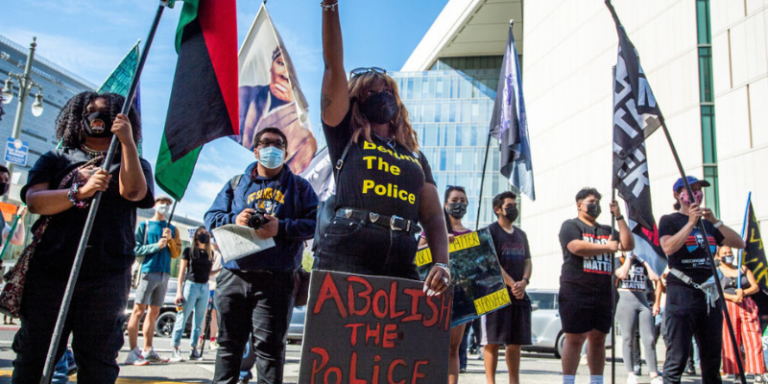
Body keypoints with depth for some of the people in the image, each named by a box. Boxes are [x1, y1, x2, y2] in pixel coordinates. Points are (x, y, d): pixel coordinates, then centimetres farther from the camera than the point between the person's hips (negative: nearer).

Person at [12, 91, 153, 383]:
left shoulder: (132, 163, 17)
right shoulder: (56, 160, 19)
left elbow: (133, 191, -7)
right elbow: (34, 201, 1)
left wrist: (127, 141, -10)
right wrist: (80, 191, -15)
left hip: (106, 274, -1)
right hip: (50, 269, 2)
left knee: (97, 360, 0)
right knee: (33, 356, 5)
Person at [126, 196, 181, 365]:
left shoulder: (172, 229, 18)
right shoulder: (144, 225, 7)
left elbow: (176, 253, 12)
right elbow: (136, 249, -3)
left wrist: (170, 240, -4)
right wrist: (156, 246, -14)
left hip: (164, 273, 5)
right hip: (148, 271, -5)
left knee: (154, 313, 7)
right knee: (139, 310, -8)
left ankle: (148, 351, 11)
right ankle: (133, 352, -10)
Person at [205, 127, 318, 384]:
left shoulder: (299, 186, 12)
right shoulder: (236, 184, 19)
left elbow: (314, 223, 0)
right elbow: (211, 217, 13)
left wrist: (282, 227, -15)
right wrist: (234, 220, -8)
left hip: (276, 280, -2)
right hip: (234, 276, 3)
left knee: (270, 344, -2)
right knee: (229, 342, 8)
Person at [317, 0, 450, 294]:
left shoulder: (415, 157, 23)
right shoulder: (346, 137, 14)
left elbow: (433, 216, 14)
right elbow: (334, 67, 7)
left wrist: (441, 263, -3)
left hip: (401, 264, 4)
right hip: (347, 255, -3)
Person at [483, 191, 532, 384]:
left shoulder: (521, 234, 20)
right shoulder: (490, 231, -1)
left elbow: (527, 261, 15)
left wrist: (524, 282, -5)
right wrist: (512, 284, -16)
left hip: (520, 295, 6)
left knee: (516, 341, 8)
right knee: (494, 339, -5)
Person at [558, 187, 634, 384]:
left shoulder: (607, 231, 21)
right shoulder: (571, 226, 2)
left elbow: (628, 245, 8)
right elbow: (577, 247, -16)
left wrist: (619, 217, 4)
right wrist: (606, 247, -6)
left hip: (603, 294, 6)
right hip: (576, 292, -6)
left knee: (598, 339, 10)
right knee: (574, 339, -4)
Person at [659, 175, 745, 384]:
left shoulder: (708, 224, 18)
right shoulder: (669, 220, 2)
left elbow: (739, 243, 7)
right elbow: (668, 247, -16)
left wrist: (715, 221, -3)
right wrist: (691, 223, -16)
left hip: (709, 294, 6)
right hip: (682, 292, -6)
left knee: (712, 356, 10)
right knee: (677, 356, -8)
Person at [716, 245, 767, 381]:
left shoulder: (743, 269, 16)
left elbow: (756, 287, 9)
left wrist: (744, 292, -10)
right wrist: (732, 297, -17)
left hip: (748, 306, 3)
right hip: (727, 307, -3)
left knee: (753, 340, -3)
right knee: (730, 342, -4)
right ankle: (734, 372, 2)